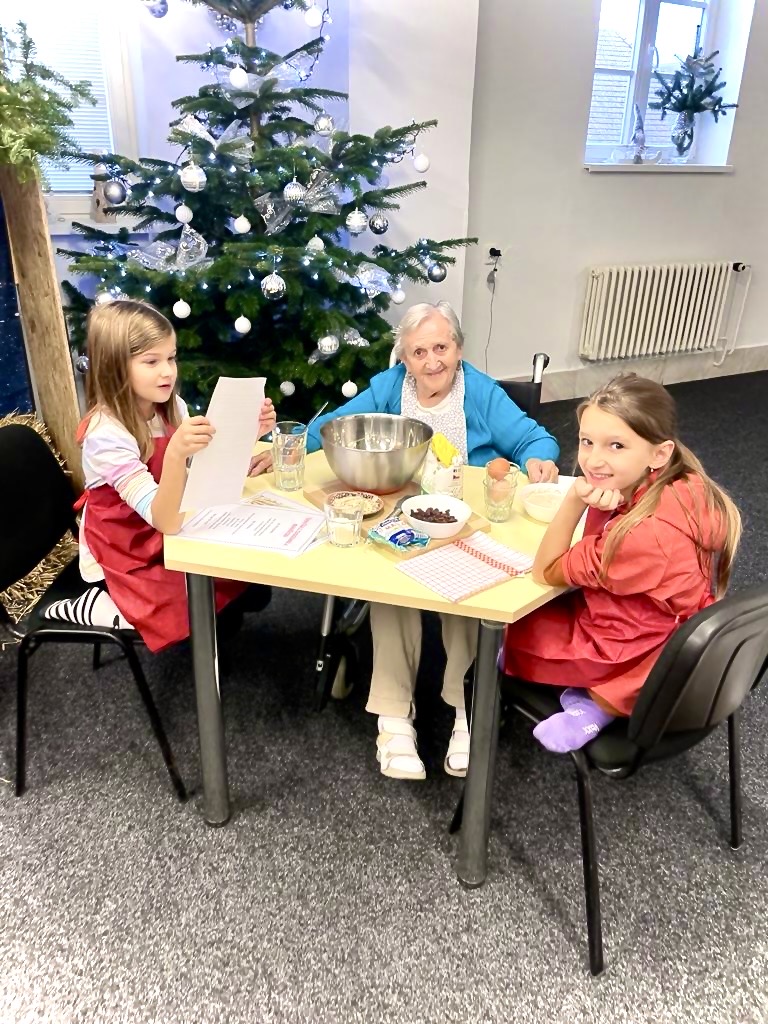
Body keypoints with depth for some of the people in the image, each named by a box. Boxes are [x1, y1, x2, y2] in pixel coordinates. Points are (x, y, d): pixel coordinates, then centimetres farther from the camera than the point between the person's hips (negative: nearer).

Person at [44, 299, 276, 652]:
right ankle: (94, 607, 0)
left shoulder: (171, 408, -7)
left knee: (253, 590, 0)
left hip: (166, 537, 6)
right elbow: (165, 520, -37)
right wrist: (176, 452, -53)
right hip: (126, 558, -6)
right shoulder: (106, 434, -28)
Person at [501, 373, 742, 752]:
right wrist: (592, 500, -17)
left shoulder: (646, 534, -38)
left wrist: (575, 500, -32)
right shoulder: (679, 486, -14)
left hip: (640, 661, -8)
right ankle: (591, 691, 11)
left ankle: (594, 703, 10)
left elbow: (546, 571, -22)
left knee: (512, 625, 10)